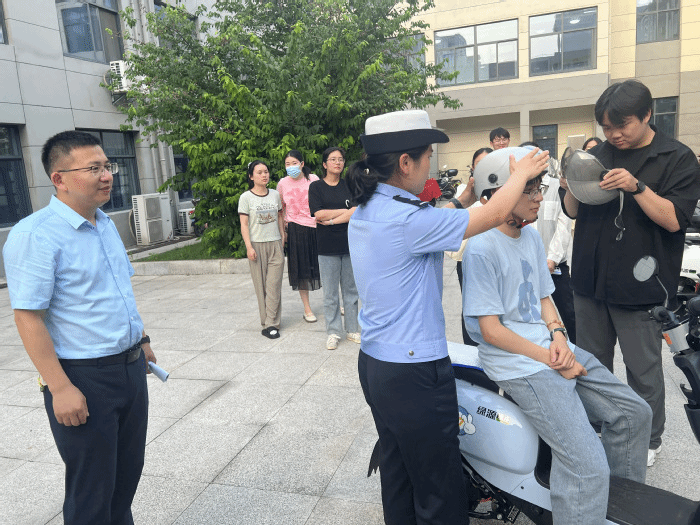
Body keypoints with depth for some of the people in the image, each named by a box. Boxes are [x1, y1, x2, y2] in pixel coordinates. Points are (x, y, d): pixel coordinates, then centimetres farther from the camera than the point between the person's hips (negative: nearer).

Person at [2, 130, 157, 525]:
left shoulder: (106, 224, 8)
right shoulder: (34, 235, -18)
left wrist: (141, 339, 18)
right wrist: (60, 388, -22)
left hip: (131, 367, 8)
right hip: (84, 380, -7)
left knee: (128, 472, 21)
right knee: (92, 491, 9)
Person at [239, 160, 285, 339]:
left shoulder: (275, 194, 9)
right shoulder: (246, 197, -2)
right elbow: (244, 225, -4)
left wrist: (283, 238, 12)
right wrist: (249, 247, -11)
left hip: (275, 244, 3)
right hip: (256, 245, -2)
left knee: (274, 286, -3)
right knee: (261, 286, 1)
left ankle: (271, 324, 1)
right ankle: (268, 322, 9)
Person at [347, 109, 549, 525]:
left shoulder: (364, 211, 4)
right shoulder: (406, 219, -24)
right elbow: (496, 215, -16)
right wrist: (522, 173, 3)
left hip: (374, 363, 9)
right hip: (415, 372, -9)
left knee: (397, 475, 24)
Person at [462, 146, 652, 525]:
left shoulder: (531, 236, 11)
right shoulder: (481, 247, -16)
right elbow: (491, 330, -16)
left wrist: (558, 335, -2)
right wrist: (549, 358, -15)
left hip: (550, 346, 9)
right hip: (517, 363, -9)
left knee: (634, 413, 11)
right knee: (587, 465, -17)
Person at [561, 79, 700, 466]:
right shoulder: (597, 155, 10)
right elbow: (573, 212, 11)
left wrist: (636, 187, -25)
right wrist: (572, 187, -10)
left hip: (639, 286, -4)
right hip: (590, 280, 4)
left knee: (643, 371, 4)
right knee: (592, 364, 14)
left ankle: (648, 440, 25)